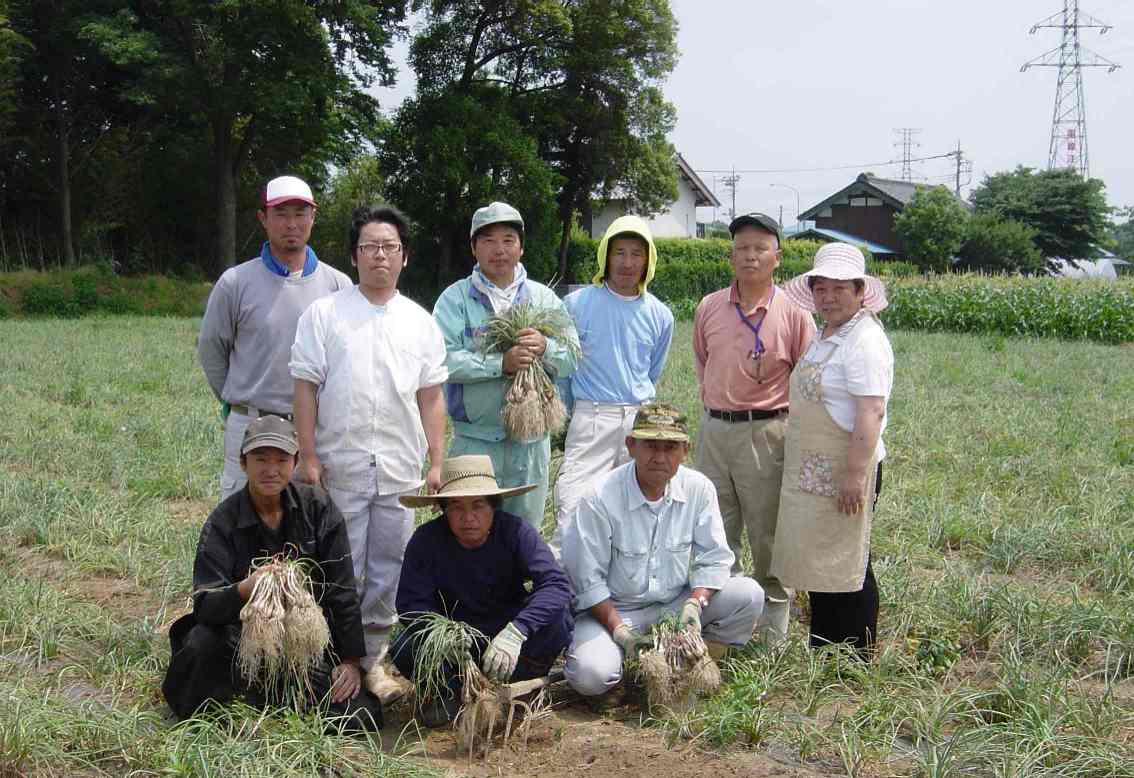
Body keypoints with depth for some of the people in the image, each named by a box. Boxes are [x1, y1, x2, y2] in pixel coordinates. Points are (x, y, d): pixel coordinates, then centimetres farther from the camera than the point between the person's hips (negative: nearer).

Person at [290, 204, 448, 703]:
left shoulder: (420, 321, 10)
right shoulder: (324, 314, 2)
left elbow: (431, 397, 10)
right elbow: (305, 386, -1)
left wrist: (437, 462, 5)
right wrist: (308, 456, -7)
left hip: (400, 469, 3)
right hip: (340, 467, -3)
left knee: (388, 569, 8)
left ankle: (373, 659, 21)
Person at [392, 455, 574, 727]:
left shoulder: (515, 531, -19)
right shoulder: (427, 540, -16)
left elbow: (556, 584, -31)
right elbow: (411, 603, -19)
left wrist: (515, 632, -46)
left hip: (504, 627, -1)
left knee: (557, 621, -29)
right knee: (405, 651, -29)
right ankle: (447, 690, 2)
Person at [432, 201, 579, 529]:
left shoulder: (544, 298, 8)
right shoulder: (456, 298, -1)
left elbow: (574, 357, 1)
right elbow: (444, 359, -15)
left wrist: (545, 347, -20)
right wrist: (501, 364, -25)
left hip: (531, 439, 3)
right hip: (475, 439, -3)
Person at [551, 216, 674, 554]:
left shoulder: (660, 315, 8)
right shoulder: (577, 304, -1)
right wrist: (569, 415, 11)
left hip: (641, 421, 3)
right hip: (590, 420, -3)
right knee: (572, 514, -14)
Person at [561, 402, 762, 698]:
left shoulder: (699, 489, -7)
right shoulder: (600, 498, -19)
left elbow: (714, 560, -2)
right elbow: (587, 577, -13)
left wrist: (695, 604, -20)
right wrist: (618, 629, -20)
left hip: (677, 603, 3)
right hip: (613, 608, -3)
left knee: (749, 594, -16)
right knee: (590, 675, -30)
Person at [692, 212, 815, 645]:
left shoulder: (794, 315, -7)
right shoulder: (709, 308, 5)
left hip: (766, 434, -4)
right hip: (714, 430, 4)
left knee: (769, 540, 4)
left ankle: (773, 639, 17)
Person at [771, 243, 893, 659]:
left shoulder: (865, 341, -15)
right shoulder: (826, 337, 16)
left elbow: (871, 413, -22)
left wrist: (855, 474, -26)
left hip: (843, 471, -10)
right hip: (813, 472, 10)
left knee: (846, 566, -3)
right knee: (819, 562, 15)